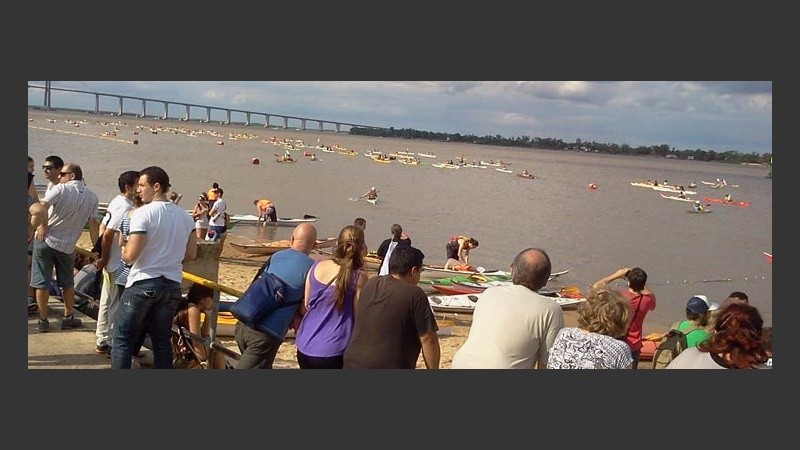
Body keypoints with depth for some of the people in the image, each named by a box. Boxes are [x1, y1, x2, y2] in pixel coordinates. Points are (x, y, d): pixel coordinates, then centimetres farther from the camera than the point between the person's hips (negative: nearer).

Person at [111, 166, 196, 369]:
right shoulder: (185, 216, 6)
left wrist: (124, 252, 4)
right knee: (162, 340, 12)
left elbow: (131, 255, -17)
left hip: (143, 283, -6)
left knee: (123, 338, 4)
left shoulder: (143, 213, -13)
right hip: (172, 285, 6)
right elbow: (191, 254, 11)